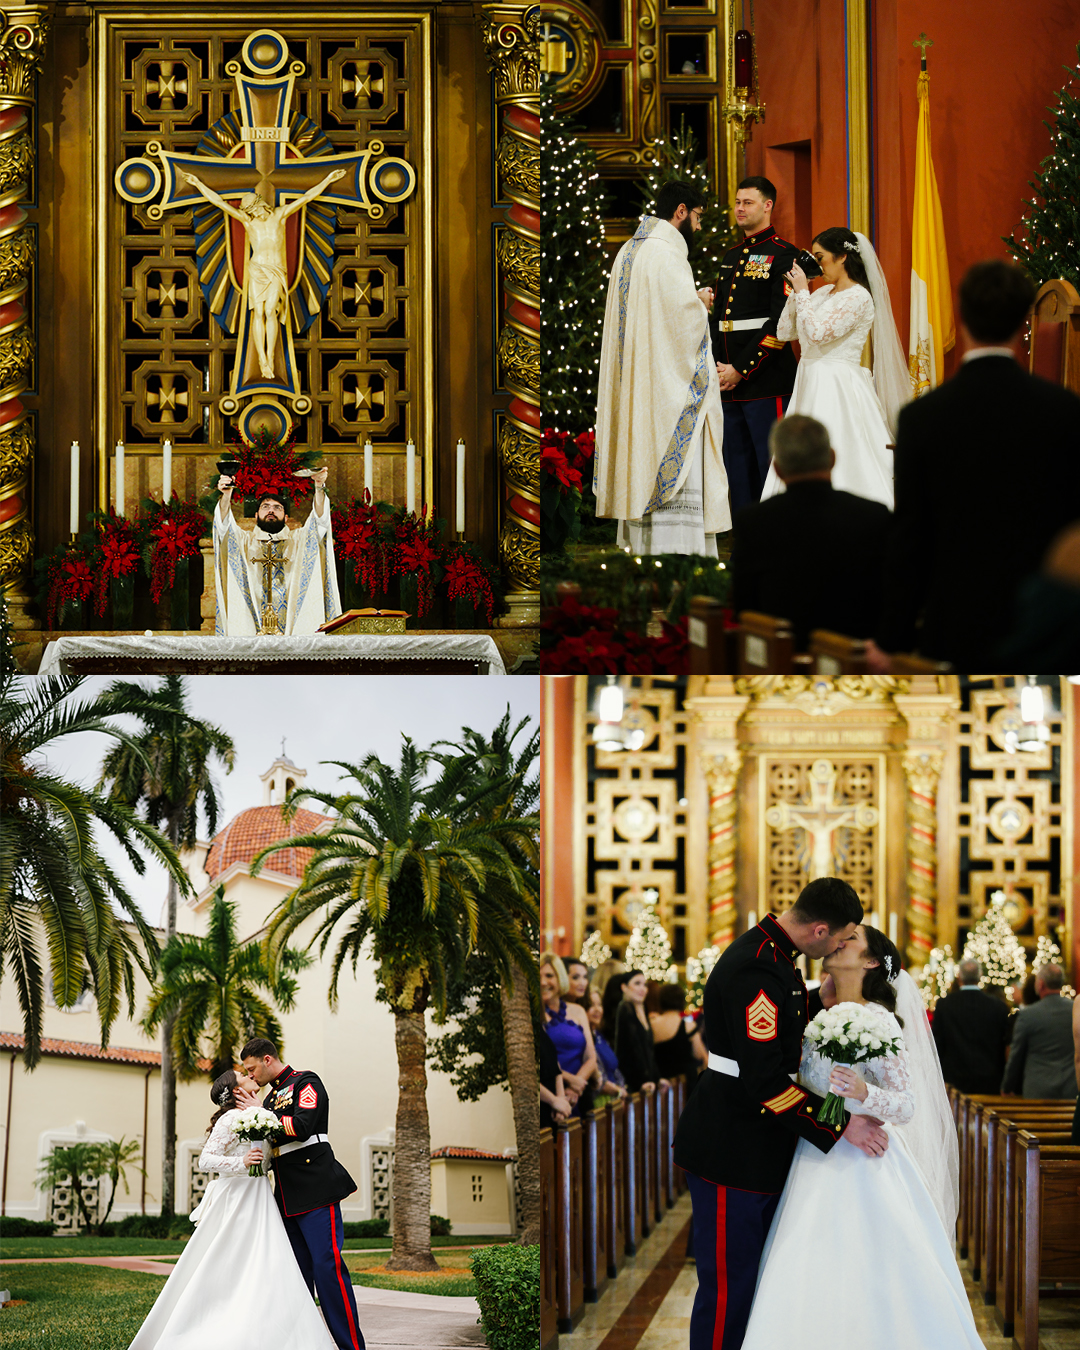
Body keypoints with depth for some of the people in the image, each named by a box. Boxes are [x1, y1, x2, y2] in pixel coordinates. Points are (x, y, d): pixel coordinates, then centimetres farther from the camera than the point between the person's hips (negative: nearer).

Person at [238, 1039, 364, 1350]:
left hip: (315, 1190, -8)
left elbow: (302, 1127, -17)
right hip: (287, 1199, 8)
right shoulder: (270, 1097, 22)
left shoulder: (306, 1082, -2)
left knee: (328, 1267, -14)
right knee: (298, 1273, 6)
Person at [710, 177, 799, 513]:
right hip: (729, 384, 8)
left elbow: (781, 322, -13)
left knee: (770, 465, -7)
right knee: (737, 468, 10)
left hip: (766, 381, -8)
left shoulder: (783, 255, -6)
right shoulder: (732, 256, 19)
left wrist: (741, 369, -14)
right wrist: (717, 366, 6)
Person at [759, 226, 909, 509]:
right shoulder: (822, 293, 13)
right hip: (810, 386, 9)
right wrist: (796, 291, 6)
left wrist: (802, 292, -11)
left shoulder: (859, 297, -11)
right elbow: (784, 332, 15)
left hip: (837, 389, -9)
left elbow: (817, 333, -21)